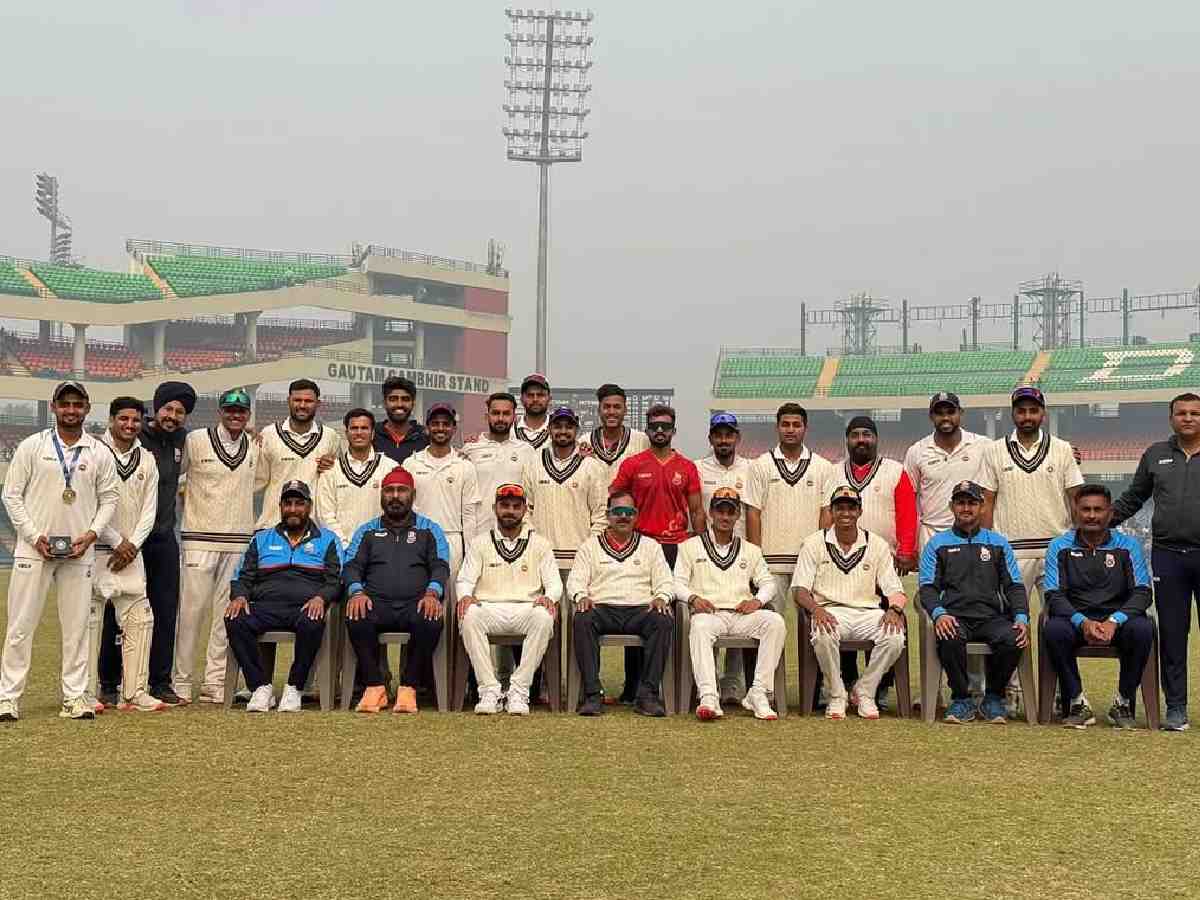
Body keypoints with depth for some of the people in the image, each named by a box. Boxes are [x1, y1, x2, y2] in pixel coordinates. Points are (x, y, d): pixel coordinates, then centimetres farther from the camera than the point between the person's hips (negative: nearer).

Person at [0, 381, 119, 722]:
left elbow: (109, 497, 10)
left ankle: (75, 697, 10)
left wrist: (91, 533, -5)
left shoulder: (100, 453, 7)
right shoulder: (32, 446, 2)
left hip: (79, 552, 2)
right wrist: (35, 536, -8)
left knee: (77, 626, 4)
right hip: (34, 549, -2)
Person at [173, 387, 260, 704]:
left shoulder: (257, 447, 10)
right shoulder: (195, 441, -1)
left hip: (240, 540, 4)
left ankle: (215, 682, 11)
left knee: (227, 612, 4)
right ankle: (181, 680, 5)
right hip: (200, 537, -4)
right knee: (191, 608, -4)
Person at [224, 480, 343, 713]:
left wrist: (321, 598, -14)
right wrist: (239, 596, -4)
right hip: (265, 607, 2)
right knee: (235, 621, -29)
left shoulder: (327, 539, 17)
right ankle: (261, 687, -21)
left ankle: (293, 689, -21)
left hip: (305, 608, -2)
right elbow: (243, 577, 19)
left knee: (312, 624, -38)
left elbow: (336, 580, 7)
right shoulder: (261, 539, 25)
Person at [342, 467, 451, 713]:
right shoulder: (367, 531, 22)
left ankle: (408, 688, -23)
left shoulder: (430, 530, 19)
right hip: (376, 603, 1)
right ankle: (374, 687, -22)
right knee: (356, 618, -33)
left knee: (431, 621, -35)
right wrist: (356, 592, -12)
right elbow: (352, 566, 10)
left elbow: (440, 566, 6)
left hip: (416, 603, -1)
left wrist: (432, 593, -16)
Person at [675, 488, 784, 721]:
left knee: (776, 622, -27)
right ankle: (708, 698, -48)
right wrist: (693, 598, -13)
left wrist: (757, 600, -3)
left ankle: (759, 693, -28)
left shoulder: (750, 550, 25)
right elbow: (678, 582, 9)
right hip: (709, 612, -3)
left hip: (742, 614, 3)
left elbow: (768, 583, 19)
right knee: (700, 626, -39)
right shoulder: (691, 546, 17)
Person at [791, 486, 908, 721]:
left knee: (895, 637, -28)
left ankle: (864, 692, -5)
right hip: (830, 611, -2)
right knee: (824, 636, -37)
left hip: (868, 612, 2)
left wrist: (894, 610, -16)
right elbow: (799, 589, 1)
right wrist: (815, 609, -21)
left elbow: (894, 589, 9)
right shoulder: (814, 543, 8)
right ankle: (837, 695, -12)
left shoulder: (877, 545, 13)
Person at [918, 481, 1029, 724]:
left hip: (992, 617, 2)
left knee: (1013, 639, -31)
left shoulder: (998, 543, 21)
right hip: (955, 616, -1)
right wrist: (939, 613, -15)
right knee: (949, 639, -36)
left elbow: (1014, 586, 14)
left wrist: (1021, 618, -4)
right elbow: (928, 587, 6)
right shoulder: (938, 544, 16)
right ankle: (962, 700, -15)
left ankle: (993, 699, -7)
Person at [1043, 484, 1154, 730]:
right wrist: (1083, 622, -22)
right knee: (1053, 629, -33)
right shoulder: (1060, 547, 5)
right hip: (1075, 619, 0)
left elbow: (1142, 592, -3)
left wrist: (1114, 621, -21)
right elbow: (1054, 596, -4)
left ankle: (1124, 702, -14)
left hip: (1118, 620, 0)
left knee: (1143, 629, -32)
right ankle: (1077, 703, -18)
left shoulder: (1128, 546, 6)